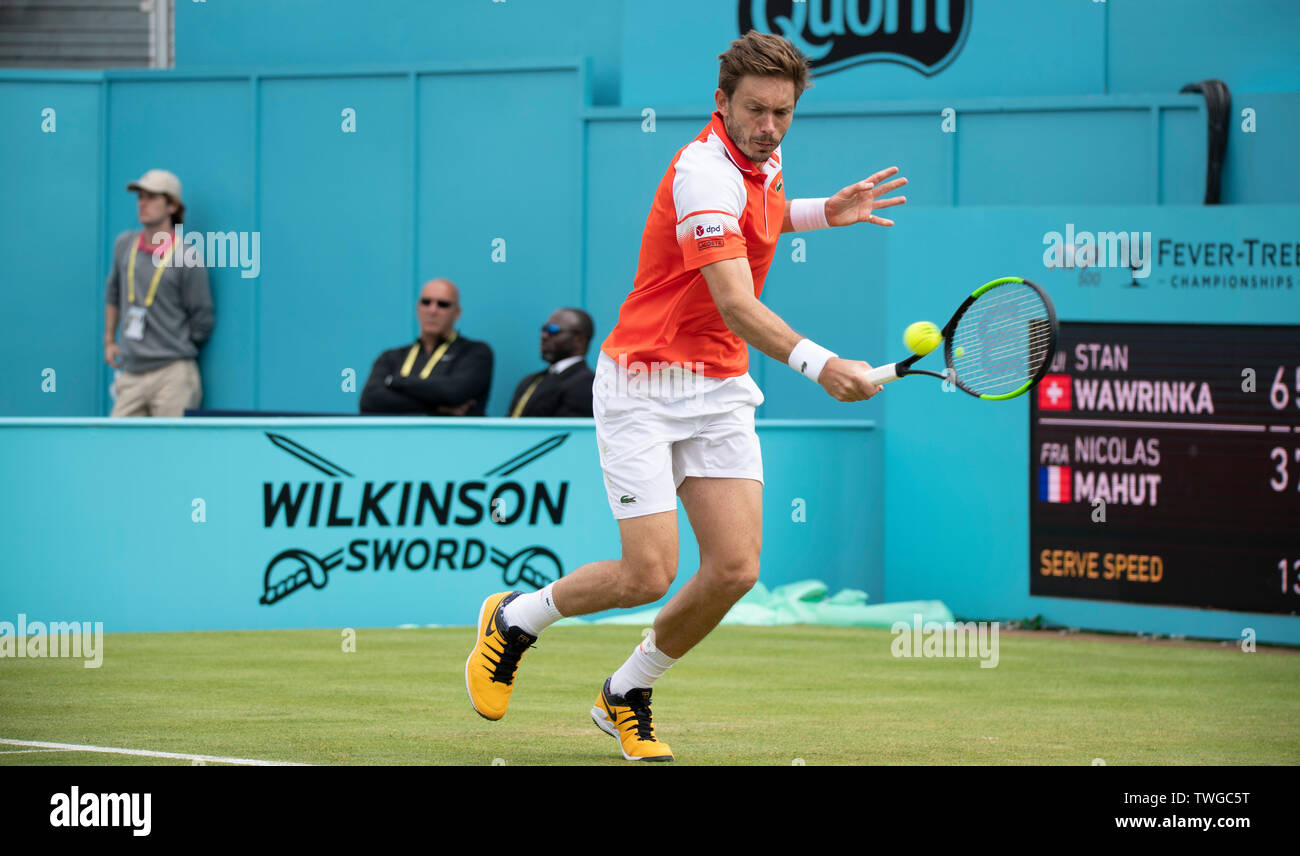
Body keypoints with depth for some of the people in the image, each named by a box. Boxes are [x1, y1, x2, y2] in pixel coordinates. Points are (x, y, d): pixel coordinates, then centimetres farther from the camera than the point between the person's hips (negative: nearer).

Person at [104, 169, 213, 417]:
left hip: (172, 377, -5)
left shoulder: (187, 258, -7)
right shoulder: (125, 245, 10)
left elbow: (202, 320, 0)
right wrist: (109, 341, 24)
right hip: (131, 375, 5)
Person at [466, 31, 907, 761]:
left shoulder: (762, 163, 7)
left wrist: (824, 211, 17)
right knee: (649, 575, -14)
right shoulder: (706, 173, -22)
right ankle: (515, 620, 16)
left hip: (720, 387, 8)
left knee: (736, 568, -7)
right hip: (645, 385, -8)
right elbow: (736, 308, -33)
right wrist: (818, 363, -46)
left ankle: (627, 697, 16)